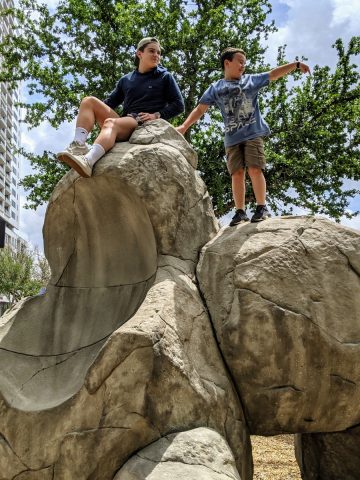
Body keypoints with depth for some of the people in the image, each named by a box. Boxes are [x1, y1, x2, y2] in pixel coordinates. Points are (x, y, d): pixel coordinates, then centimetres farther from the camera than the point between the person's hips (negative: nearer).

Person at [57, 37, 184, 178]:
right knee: (88, 101, -10)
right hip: (124, 122, 5)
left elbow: (178, 105, 5)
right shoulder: (126, 80, 23)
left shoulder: (165, 77, 13)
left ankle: (88, 161, -66)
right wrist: (99, 113, -1)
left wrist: (156, 115, -11)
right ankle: (78, 146, -36)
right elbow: (110, 102, 22)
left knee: (111, 122, -35)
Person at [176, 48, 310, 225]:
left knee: (254, 169, -11)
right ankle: (240, 212, 0)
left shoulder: (251, 80, 14)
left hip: (253, 134, -1)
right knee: (237, 173, -4)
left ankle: (262, 207, -5)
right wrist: (184, 126, -6)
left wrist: (296, 64, 2)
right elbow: (200, 109, 7)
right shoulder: (216, 88, 12)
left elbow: (274, 74, 12)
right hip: (232, 138, 1)